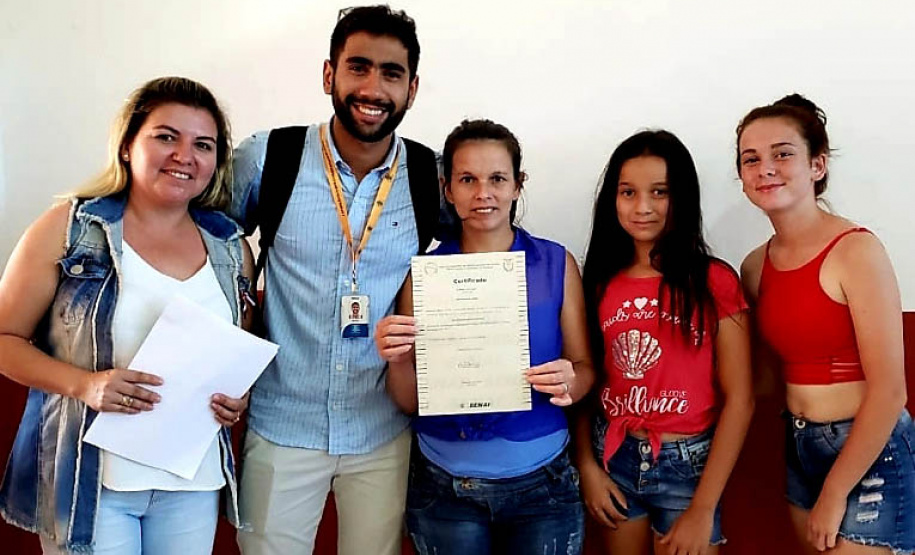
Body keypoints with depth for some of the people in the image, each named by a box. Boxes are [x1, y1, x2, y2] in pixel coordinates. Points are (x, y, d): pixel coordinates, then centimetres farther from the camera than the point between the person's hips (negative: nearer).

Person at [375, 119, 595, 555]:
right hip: (443, 486, 0)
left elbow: (585, 368, 2)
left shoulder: (556, 264, -6)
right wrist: (397, 360, -20)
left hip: (539, 481, 0)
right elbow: (409, 402, 0)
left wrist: (569, 383, -19)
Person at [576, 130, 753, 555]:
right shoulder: (600, 283, 0)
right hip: (613, 459, 3)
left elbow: (739, 400, -11)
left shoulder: (714, 281, -10)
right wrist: (587, 467, -5)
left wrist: (703, 508, -13)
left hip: (687, 465, -3)